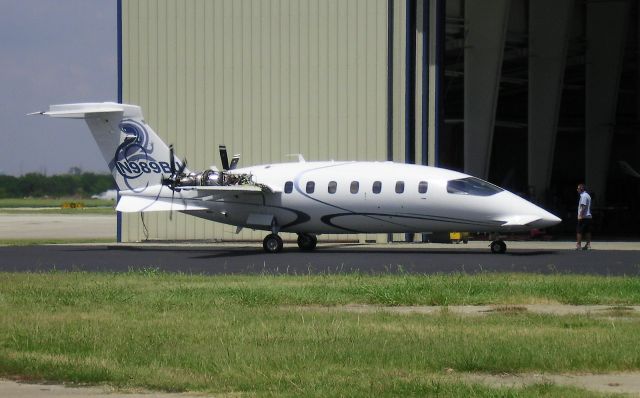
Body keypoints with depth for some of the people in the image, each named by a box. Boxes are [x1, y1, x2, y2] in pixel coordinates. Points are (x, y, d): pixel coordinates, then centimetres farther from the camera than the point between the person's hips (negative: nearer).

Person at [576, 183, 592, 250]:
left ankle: (578, 245, -11)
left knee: (579, 232, -7)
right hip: (588, 216, 10)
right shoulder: (587, 196, 18)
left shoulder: (583, 196, -12)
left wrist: (580, 216, -22)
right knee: (587, 232, 8)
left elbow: (583, 206, -20)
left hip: (583, 217, -10)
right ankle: (588, 245, 7)